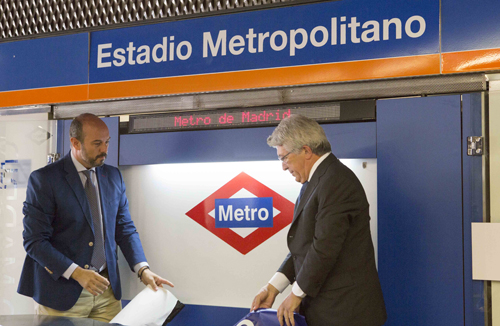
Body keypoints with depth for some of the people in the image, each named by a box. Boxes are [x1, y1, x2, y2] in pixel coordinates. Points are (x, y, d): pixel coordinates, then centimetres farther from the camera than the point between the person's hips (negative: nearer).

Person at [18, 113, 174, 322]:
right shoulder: (43, 179, -8)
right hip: (62, 292, -4)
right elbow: (34, 241, -11)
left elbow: (125, 230, 9)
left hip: (107, 288, 4)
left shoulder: (113, 176, 7)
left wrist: (143, 270, -5)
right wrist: (77, 273, -19)